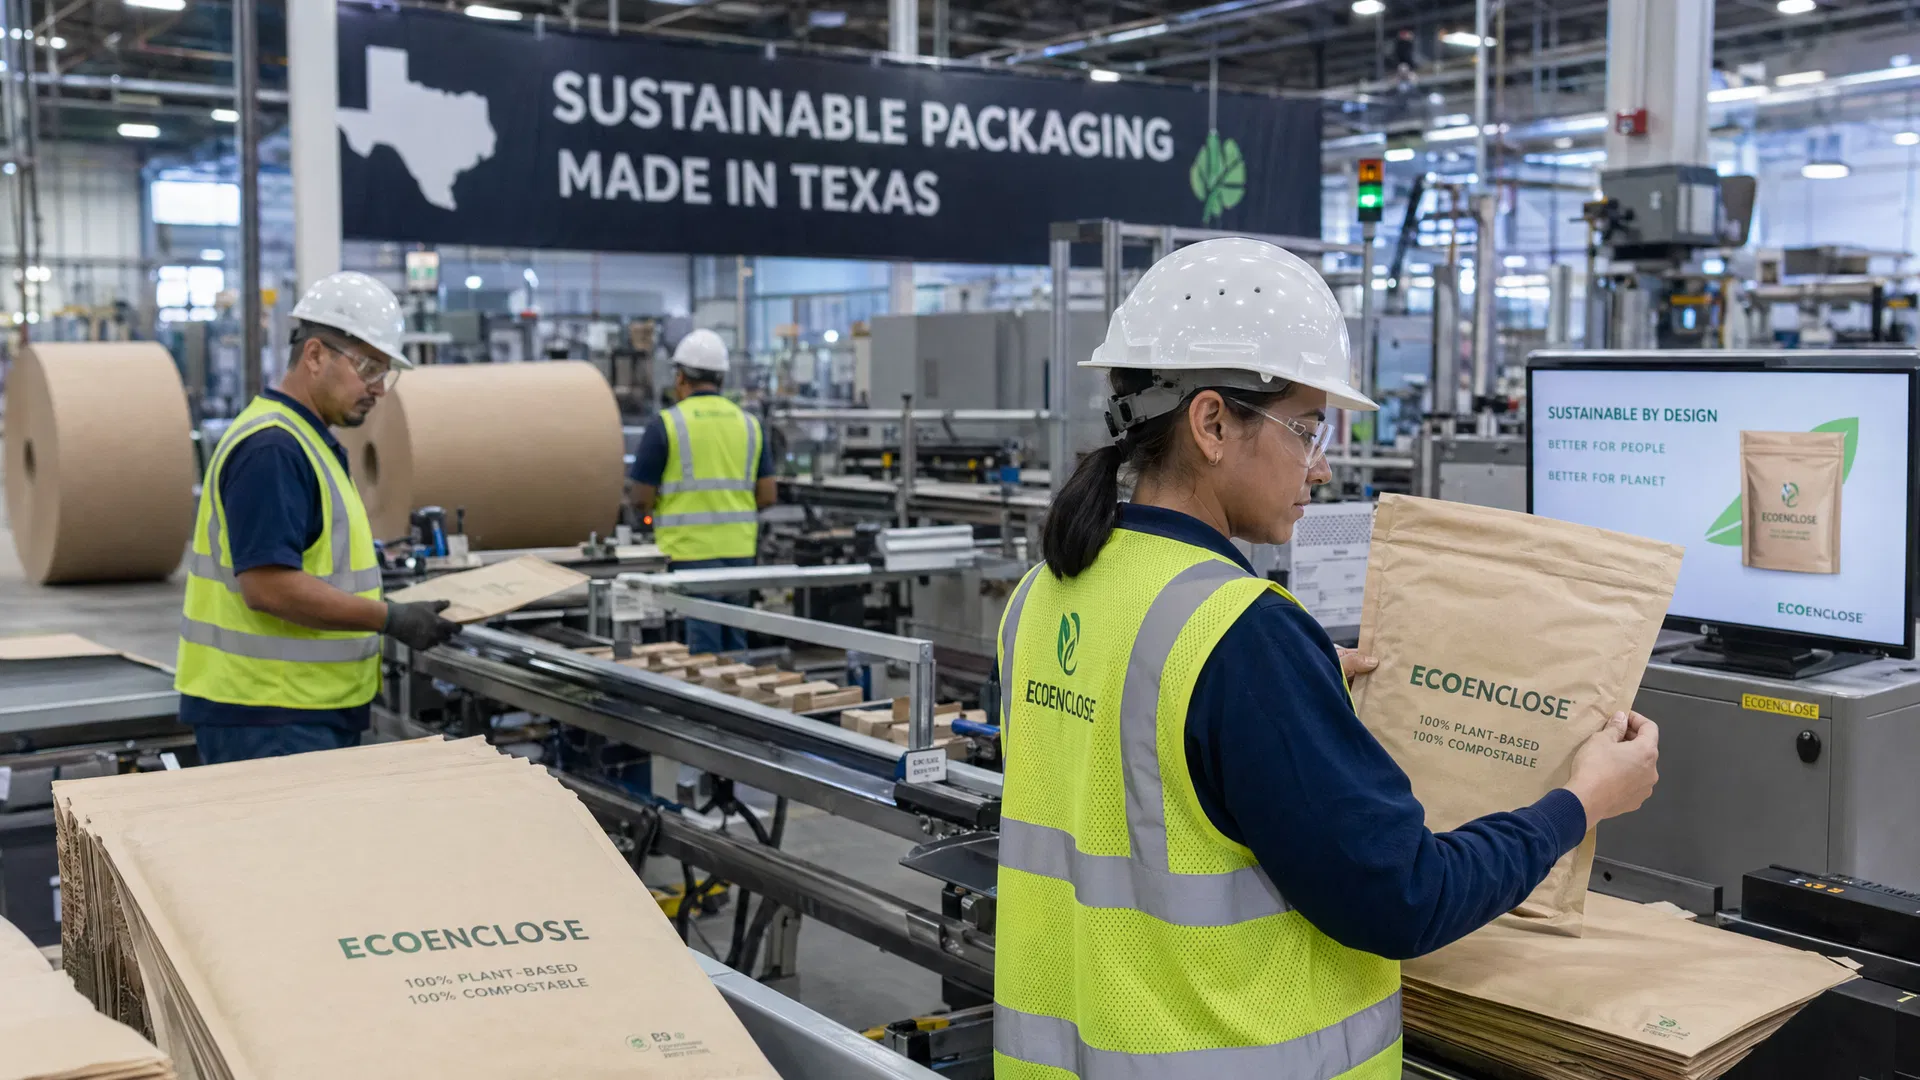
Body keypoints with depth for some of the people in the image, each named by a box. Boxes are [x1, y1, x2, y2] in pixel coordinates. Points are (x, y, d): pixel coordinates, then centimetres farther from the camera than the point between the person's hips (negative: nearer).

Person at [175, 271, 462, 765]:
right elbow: (267, 585, -24)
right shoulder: (270, 448, -17)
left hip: (315, 713, 10)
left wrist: (391, 605, 14)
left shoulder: (308, 441, 16)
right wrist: (389, 619, -19)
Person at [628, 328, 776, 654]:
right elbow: (767, 496, 6)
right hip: (739, 550, 5)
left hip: (691, 552, -4)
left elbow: (641, 500, -5)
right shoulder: (749, 424, 7)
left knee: (703, 651, -1)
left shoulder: (666, 425, -6)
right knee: (735, 647, 14)